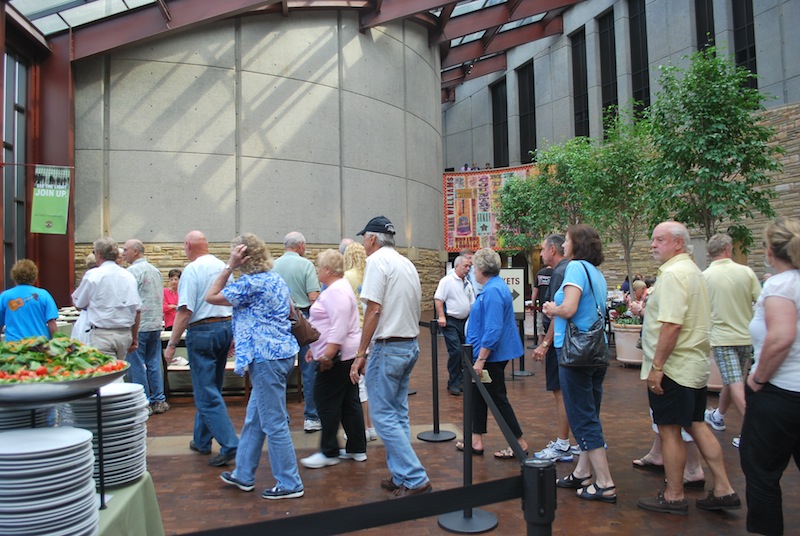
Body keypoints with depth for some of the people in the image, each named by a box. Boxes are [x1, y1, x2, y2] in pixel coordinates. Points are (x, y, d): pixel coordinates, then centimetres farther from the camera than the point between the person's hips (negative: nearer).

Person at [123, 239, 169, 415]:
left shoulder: (132, 271, -11)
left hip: (138, 326, -8)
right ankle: (159, 400, 15)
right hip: (156, 324, 8)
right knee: (154, 364, 12)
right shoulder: (155, 270, 13)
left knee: (136, 366, 1)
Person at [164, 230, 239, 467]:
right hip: (226, 328, 8)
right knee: (210, 388, 18)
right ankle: (202, 440, 31)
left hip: (202, 332, -8)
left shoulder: (192, 270, -13)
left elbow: (185, 311, -18)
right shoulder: (223, 267, 9)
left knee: (207, 394, -2)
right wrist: (232, 335, 21)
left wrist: (172, 343, -11)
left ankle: (230, 445, -6)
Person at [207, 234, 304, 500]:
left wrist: (230, 266, -9)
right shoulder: (276, 279, 13)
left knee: (274, 424, -1)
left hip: (267, 358, -10)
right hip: (282, 351, 10)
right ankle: (243, 475, 32)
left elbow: (211, 297, -7)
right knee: (254, 419, 19)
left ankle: (290, 484, 9)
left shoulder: (251, 283, -16)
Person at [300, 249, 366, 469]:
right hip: (347, 354, 11)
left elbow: (339, 328, -25)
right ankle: (357, 449, 20)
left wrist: (327, 354, -25)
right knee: (350, 401, 13)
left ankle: (329, 453, 8)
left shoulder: (336, 292, -17)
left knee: (327, 401, -2)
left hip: (338, 356, -11)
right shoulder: (337, 288, 18)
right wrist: (316, 348, 25)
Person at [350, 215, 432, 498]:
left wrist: (360, 354, -15)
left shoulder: (377, 261, -11)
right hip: (411, 345, 9)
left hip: (388, 347, -9)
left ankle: (416, 479, -1)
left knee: (383, 416, -2)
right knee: (398, 414, 15)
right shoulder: (408, 264, 14)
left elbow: (374, 311, -18)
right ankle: (401, 478, 21)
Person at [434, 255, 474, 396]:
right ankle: (453, 383, 0)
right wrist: (441, 317, -22)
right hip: (450, 321, -8)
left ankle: (459, 380, 21)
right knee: (455, 351, -12)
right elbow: (438, 299, -15)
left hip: (464, 321, 8)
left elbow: (472, 303, 20)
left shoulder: (467, 283, 14)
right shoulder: (447, 280, -9)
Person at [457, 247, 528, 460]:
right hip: (488, 354, 10)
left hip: (491, 355, -10)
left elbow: (493, 330, -28)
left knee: (498, 399, 1)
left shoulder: (493, 291, -22)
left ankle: (520, 444, 13)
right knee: (478, 395, 16)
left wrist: (480, 360, -25)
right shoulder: (495, 287, 11)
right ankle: (476, 441, 25)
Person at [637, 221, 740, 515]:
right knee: (696, 425, 17)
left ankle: (673, 497, 13)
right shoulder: (693, 270, 15)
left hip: (673, 367, -10)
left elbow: (671, 324, -26)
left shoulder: (673, 273, -18)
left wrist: (656, 365, -22)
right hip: (695, 364, 10)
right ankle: (723, 490, 22)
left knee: (669, 430, 1)